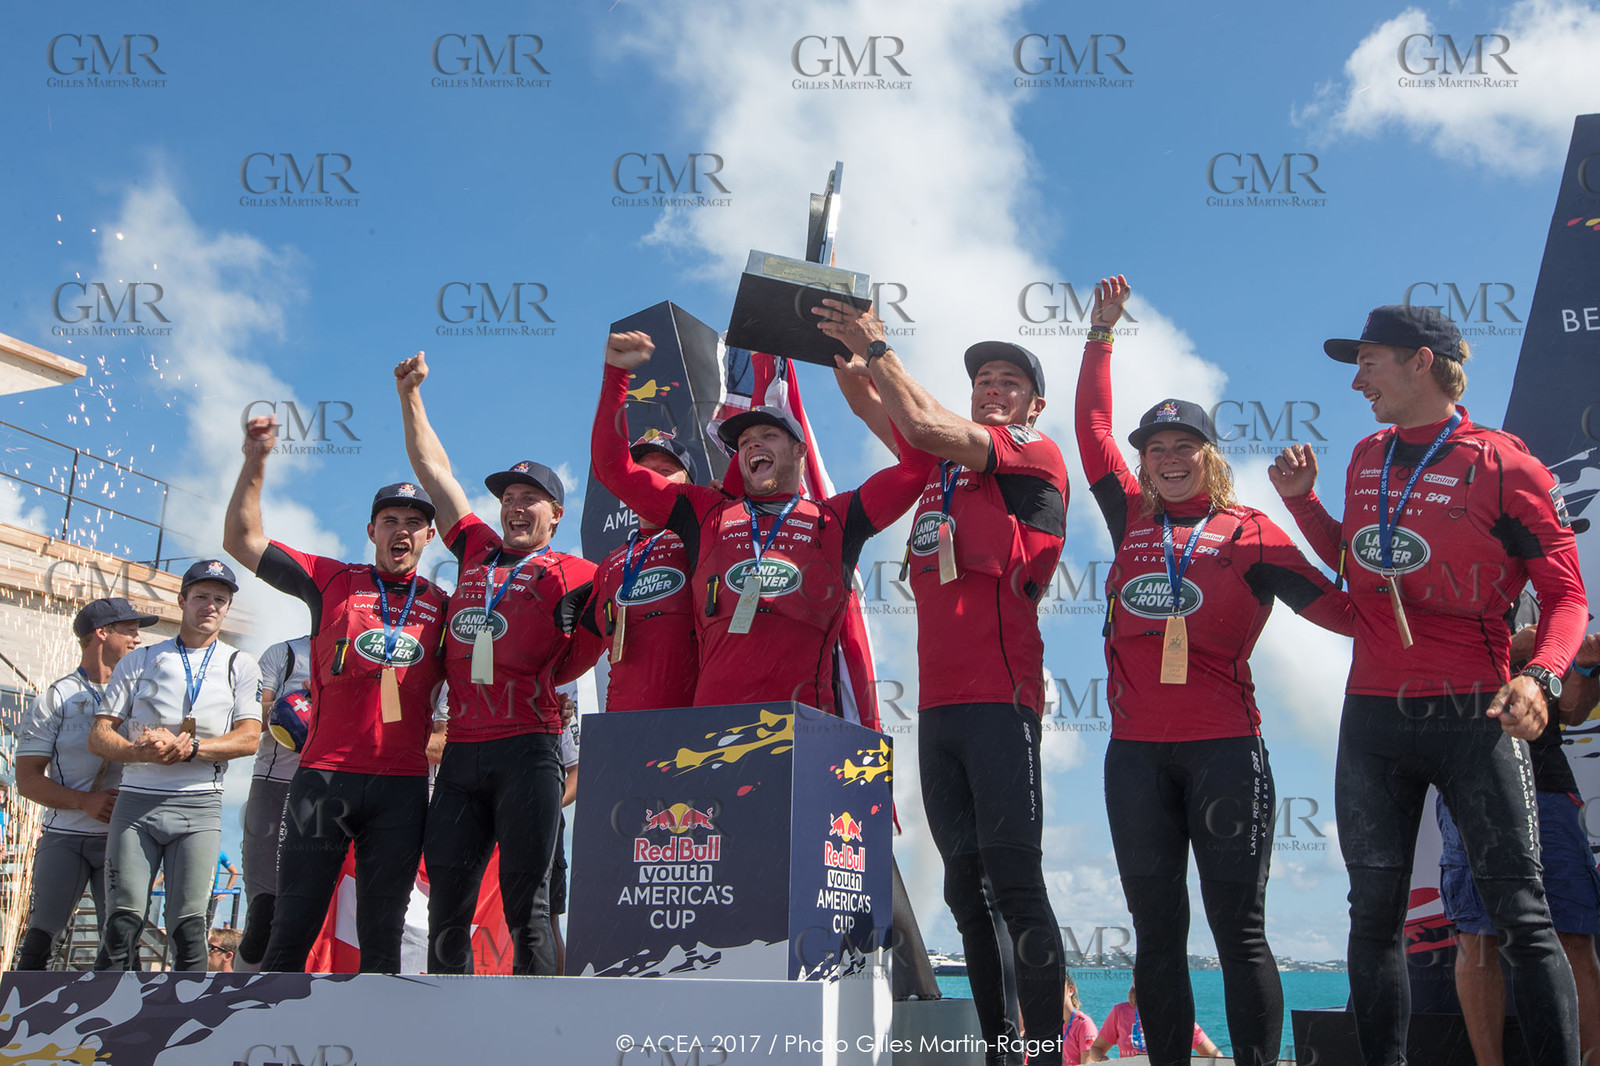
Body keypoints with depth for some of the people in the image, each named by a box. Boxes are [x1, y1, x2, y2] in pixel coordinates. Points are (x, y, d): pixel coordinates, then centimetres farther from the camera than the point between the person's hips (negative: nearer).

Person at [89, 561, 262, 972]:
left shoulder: (240, 666, 12)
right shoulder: (139, 661, 15)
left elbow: (249, 738, 0)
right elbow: (99, 736, 9)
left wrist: (189, 747, -16)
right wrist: (142, 751, -13)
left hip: (199, 804, -1)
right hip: (136, 800, 1)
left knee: (188, 926, -8)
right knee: (123, 923, -7)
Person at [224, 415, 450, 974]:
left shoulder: (443, 606, 12)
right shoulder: (333, 581, 10)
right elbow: (242, 540, 8)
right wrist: (255, 463, 0)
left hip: (403, 786, 1)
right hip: (324, 775, -1)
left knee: (383, 932, 5)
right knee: (293, 923, 1)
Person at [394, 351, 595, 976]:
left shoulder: (569, 573, 7)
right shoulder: (476, 551, 19)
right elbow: (434, 469, 24)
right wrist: (410, 395, 23)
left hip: (529, 748, -5)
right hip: (462, 751, 5)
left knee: (526, 903, -4)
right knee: (446, 901, 5)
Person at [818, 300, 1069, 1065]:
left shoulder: (1036, 457, 2)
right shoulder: (943, 463, 21)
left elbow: (927, 425, -9)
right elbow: (869, 405, 22)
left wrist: (878, 349, -1)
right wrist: (845, 347, 9)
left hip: (998, 697, -7)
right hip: (937, 702, 7)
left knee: (1014, 883, -10)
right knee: (966, 888, 8)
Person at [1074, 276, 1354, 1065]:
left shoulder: (1249, 533, 4)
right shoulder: (1131, 520, 13)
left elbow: (1341, 607, -3)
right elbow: (1093, 426, 19)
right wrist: (1100, 335, 22)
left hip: (1224, 749, -3)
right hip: (1136, 754, 4)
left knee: (1238, 928, -1)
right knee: (1157, 933, 8)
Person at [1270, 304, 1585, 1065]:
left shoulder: (1503, 466, -6)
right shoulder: (1367, 459, 12)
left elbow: (1566, 592, -5)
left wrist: (1540, 674, -22)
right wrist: (1301, 500, 13)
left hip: (1473, 717, -5)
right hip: (1373, 717, 5)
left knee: (1521, 915, -3)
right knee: (1374, 915, 9)